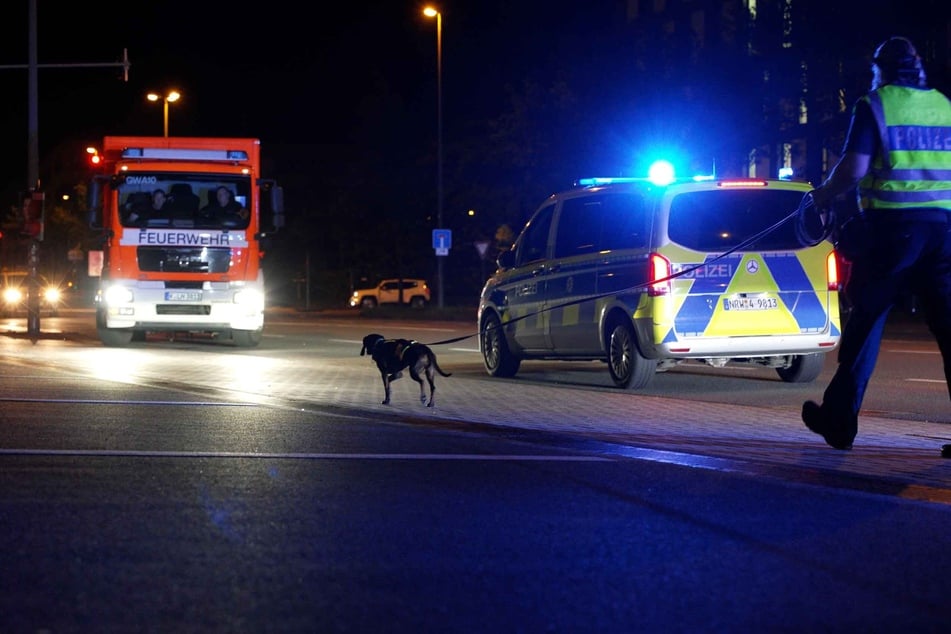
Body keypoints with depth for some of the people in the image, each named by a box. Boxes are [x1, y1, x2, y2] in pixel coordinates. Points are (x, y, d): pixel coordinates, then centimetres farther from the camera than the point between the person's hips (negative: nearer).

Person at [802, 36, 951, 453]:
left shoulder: (875, 106, -2)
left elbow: (854, 168, -10)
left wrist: (824, 195, 7)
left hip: (893, 225, -4)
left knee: (866, 319, 7)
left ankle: (839, 421, 13)